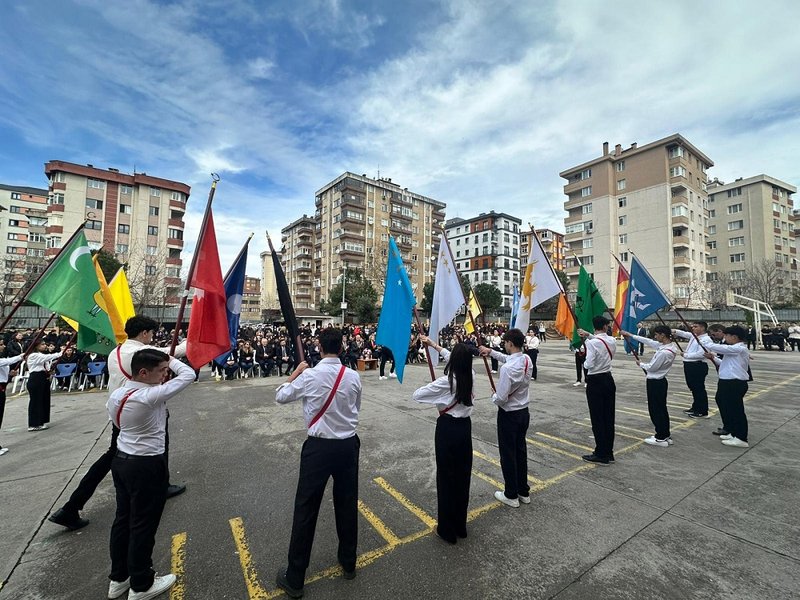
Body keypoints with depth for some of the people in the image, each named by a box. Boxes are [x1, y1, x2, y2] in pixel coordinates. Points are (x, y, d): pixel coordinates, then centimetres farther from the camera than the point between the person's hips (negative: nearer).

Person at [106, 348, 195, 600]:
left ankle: (118, 578, 39)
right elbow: (188, 374, -22)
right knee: (143, 524, 8)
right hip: (147, 466, -8)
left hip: (121, 460, 9)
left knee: (123, 518, 21)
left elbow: (116, 422, 14)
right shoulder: (150, 396, -28)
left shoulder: (116, 395, -1)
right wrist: (170, 359, -6)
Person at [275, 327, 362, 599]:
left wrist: (297, 371, 10)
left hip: (318, 447, -3)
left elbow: (280, 396, 2)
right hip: (348, 445, 3)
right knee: (347, 504, 20)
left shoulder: (309, 376, -15)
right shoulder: (354, 377, -8)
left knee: (306, 509, 12)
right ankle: (348, 563, 40)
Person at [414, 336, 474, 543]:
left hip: (447, 428, -6)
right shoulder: (471, 376, -3)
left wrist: (436, 396, 4)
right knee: (462, 475, 16)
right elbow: (456, 360, 14)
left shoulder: (446, 381, -21)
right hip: (465, 426, 6)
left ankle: (447, 529, 21)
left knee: (446, 477, 7)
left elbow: (417, 395, -16)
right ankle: (460, 526, 32)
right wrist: (433, 344, 19)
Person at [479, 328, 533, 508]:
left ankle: (511, 495, 23)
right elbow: (509, 358, 18)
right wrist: (491, 352, 15)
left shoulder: (507, 368, -29)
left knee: (508, 454, 8)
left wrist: (493, 396, -4)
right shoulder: (527, 360, -5)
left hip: (508, 415, -8)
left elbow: (501, 398, -25)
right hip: (524, 412, 8)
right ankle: (524, 491, 34)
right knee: (520, 451, 20)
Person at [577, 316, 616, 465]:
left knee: (597, 419, 2)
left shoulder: (592, 343, -19)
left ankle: (601, 455, 10)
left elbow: (589, 365, -20)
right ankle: (609, 453, 24)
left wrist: (584, 363, 0)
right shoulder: (612, 341, 2)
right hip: (609, 380, 7)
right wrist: (589, 335, 17)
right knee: (609, 418, 13)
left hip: (595, 382, -7)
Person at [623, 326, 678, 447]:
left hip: (655, 383, -9)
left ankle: (661, 438, 11)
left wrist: (641, 364, 2)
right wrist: (631, 335, 13)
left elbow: (652, 367, -18)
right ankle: (666, 436, 28)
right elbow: (649, 341, 10)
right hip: (660, 381, 9)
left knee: (655, 410, 2)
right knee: (661, 409, 17)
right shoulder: (669, 345, -1)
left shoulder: (664, 352, -28)